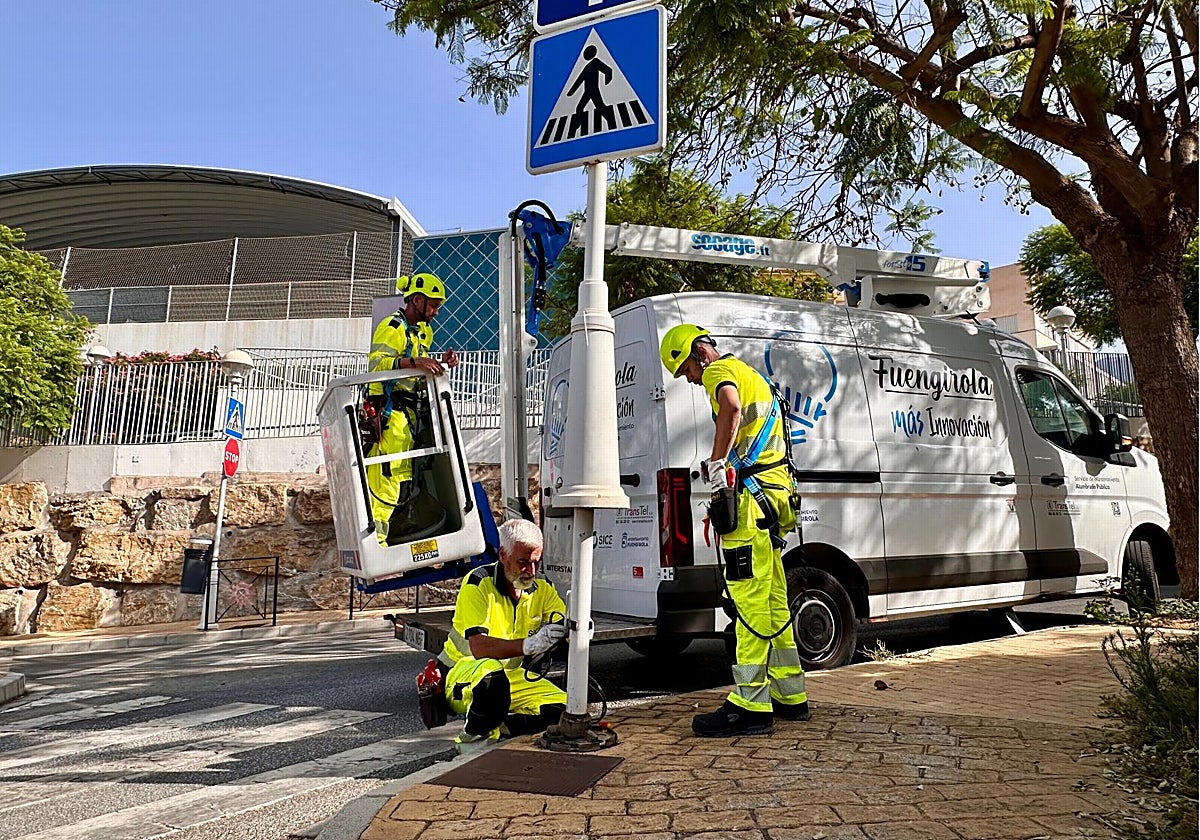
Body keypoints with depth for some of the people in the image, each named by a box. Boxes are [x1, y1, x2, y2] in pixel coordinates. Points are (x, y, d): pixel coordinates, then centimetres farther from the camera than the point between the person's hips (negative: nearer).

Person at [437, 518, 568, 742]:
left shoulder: (542, 588, -2)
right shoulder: (479, 583, -20)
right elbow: (477, 647, -31)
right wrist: (528, 645, -45)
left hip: (511, 676, 6)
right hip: (461, 675, -5)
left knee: (562, 707, -15)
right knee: (492, 674, -39)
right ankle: (475, 733, -14)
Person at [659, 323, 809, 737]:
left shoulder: (721, 370, -5)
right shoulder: (749, 376, 27)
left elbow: (731, 408, -28)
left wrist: (717, 463, -24)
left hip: (750, 497, -10)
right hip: (772, 494, 10)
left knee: (751, 602, -11)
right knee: (772, 602, 14)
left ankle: (750, 706, -9)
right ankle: (790, 696, 21)